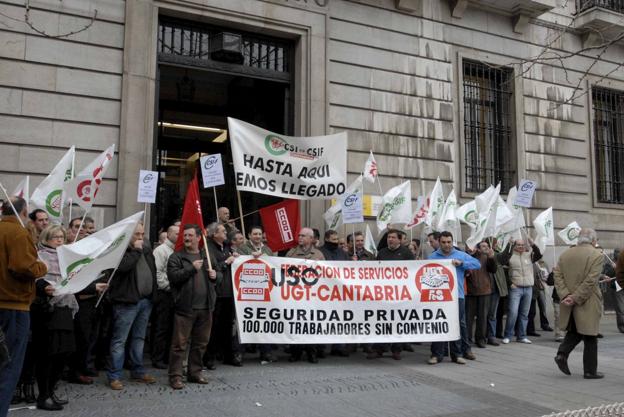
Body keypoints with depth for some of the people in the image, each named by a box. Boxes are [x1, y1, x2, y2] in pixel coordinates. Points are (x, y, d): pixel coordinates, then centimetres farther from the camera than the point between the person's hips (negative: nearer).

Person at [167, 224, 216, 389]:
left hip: (205, 308, 5)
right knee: (180, 343, -2)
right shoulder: (176, 257, 0)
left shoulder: (208, 257, 15)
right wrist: (192, 268, -17)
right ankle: (175, 376, 8)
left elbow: (219, 275, 25)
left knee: (201, 342, 12)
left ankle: (195, 372, 25)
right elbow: (173, 276, -13)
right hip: (185, 307, -5)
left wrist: (215, 275, 3)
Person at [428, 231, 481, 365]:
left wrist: (461, 263, -15)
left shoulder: (461, 255, 6)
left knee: (459, 325, 6)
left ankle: (457, 354, 17)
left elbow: (477, 264, -3)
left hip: (457, 295, 1)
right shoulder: (433, 257, 6)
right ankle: (436, 354, 8)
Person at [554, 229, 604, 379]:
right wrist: (576, 298, -16)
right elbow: (590, 281, -19)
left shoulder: (565, 254, 6)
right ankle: (590, 371, 15)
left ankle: (562, 354, 1)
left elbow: (558, 276, -1)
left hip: (569, 303, 5)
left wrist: (565, 296, -8)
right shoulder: (596, 255, -11)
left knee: (574, 331, 21)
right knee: (590, 337, 8)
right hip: (588, 304, -5)